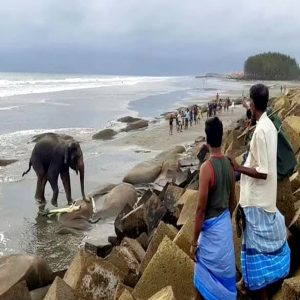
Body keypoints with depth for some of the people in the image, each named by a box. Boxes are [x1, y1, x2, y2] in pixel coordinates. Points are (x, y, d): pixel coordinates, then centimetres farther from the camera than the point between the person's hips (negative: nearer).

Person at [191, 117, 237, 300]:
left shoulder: (206, 168, -22)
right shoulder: (229, 164, 0)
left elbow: (201, 208, -20)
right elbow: (232, 201, 11)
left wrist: (194, 242, -12)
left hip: (211, 228, -7)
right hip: (226, 224, 7)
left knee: (204, 277, 8)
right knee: (225, 273, 20)